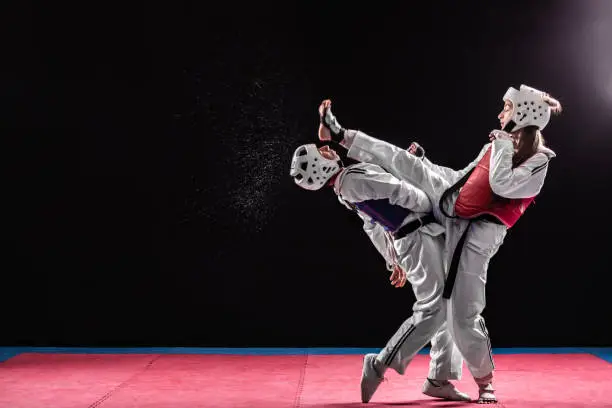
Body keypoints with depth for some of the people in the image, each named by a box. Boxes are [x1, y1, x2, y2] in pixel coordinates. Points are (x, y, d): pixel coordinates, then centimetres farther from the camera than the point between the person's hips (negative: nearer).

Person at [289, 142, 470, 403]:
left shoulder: (346, 188, 16)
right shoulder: (351, 179, -14)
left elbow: (374, 228, 22)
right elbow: (399, 191, -16)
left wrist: (394, 261, 27)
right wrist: (434, 210, -2)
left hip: (421, 237, 9)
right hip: (419, 238, -9)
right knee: (433, 309, -14)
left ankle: (439, 379, 14)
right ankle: (378, 366, -7)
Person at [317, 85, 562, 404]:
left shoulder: (538, 161, -14)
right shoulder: (499, 145, 8)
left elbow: (501, 184, -31)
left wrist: (503, 144, -18)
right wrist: (423, 157, 21)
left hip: (477, 234, -7)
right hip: (450, 202, 7)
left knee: (463, 313, -5)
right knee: (404, 162, 0)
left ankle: (484, 381, 17)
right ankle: (339, 135, 13)